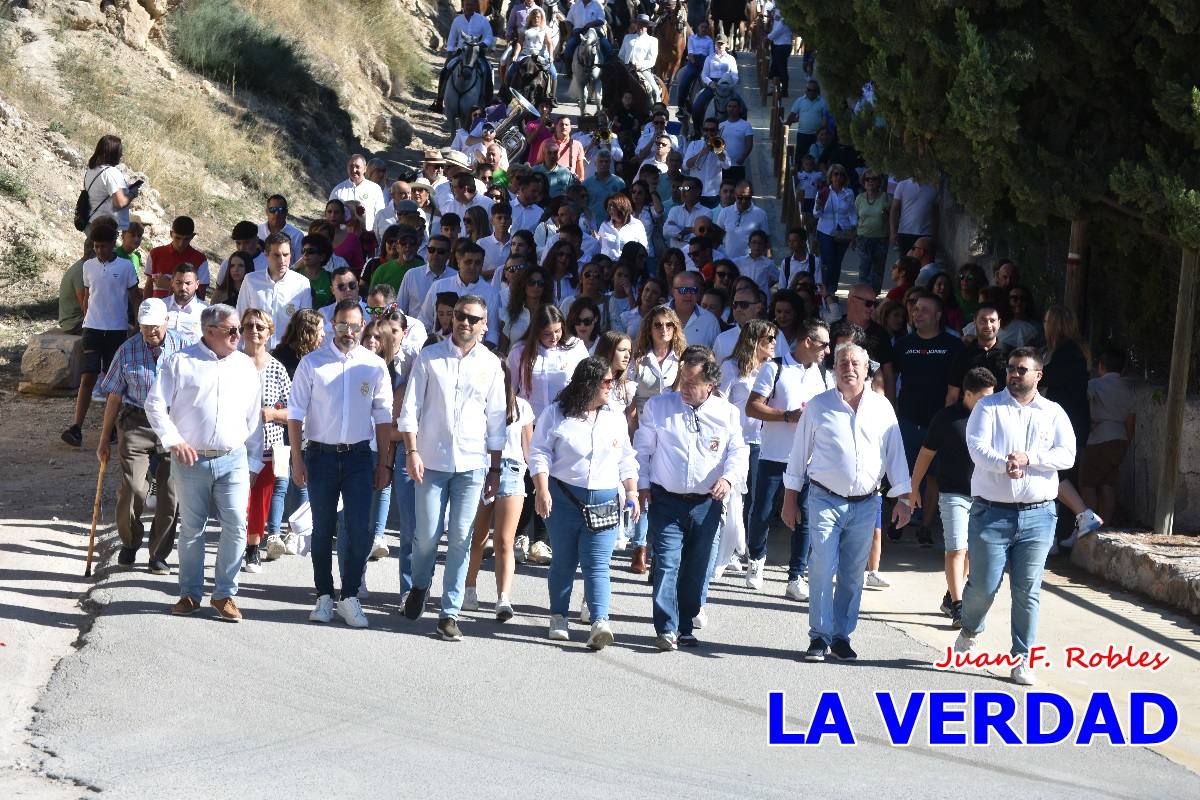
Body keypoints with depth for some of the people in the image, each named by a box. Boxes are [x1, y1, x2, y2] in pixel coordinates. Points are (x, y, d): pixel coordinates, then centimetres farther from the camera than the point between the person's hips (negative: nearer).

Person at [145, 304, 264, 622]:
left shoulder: (246, 366, 11)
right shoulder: (180, 362, 0)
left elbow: (254, 418, 15)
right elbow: (155, 405, -2)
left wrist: (253, 462, 13)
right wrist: (174, 440, -13)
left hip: (233, 460, 2)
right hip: (191, 461, -2)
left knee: (236, 526, -8)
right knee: (191, 528, 6)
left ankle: (225, 594, 4)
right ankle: (190, 593, 19)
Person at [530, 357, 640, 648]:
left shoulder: (616, 419, 12)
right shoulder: (556, 415, 0)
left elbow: (626, 460, 18)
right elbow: (539, 453, -3)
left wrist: (632, 494, 10)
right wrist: (542, 491, -13)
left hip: (604, 502, 2)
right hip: (564, 499, -2)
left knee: (598, 565, -9)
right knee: (563, 561, 8)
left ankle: (600, 622, -21)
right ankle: (558, 618, 21)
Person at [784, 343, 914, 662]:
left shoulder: (882, 407, 5)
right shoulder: (818, 407, 0)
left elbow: (895, 453, 9)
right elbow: (799, 453, 6)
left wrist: (902, 498, 6)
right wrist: (790, 499, 6)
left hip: (865, 504, 2)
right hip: (825, 501, -2)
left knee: (853, 575, 7)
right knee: (822, 570, -10)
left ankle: (842, 636, 16)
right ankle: (819, 637, -2)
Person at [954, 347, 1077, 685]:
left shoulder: (1053, 413, 8)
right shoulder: (988, 407, 3)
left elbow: (1067, 455, -4)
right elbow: (978, 448, -11)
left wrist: (1028, 459, -17)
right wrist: (1004, 464, -30)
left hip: (1037, 515, 1)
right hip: (991, 512, -1)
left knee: (1027, 591, 2)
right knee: (984, 584, 1)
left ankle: (1022, 658, 9)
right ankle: (970, 630, 32)